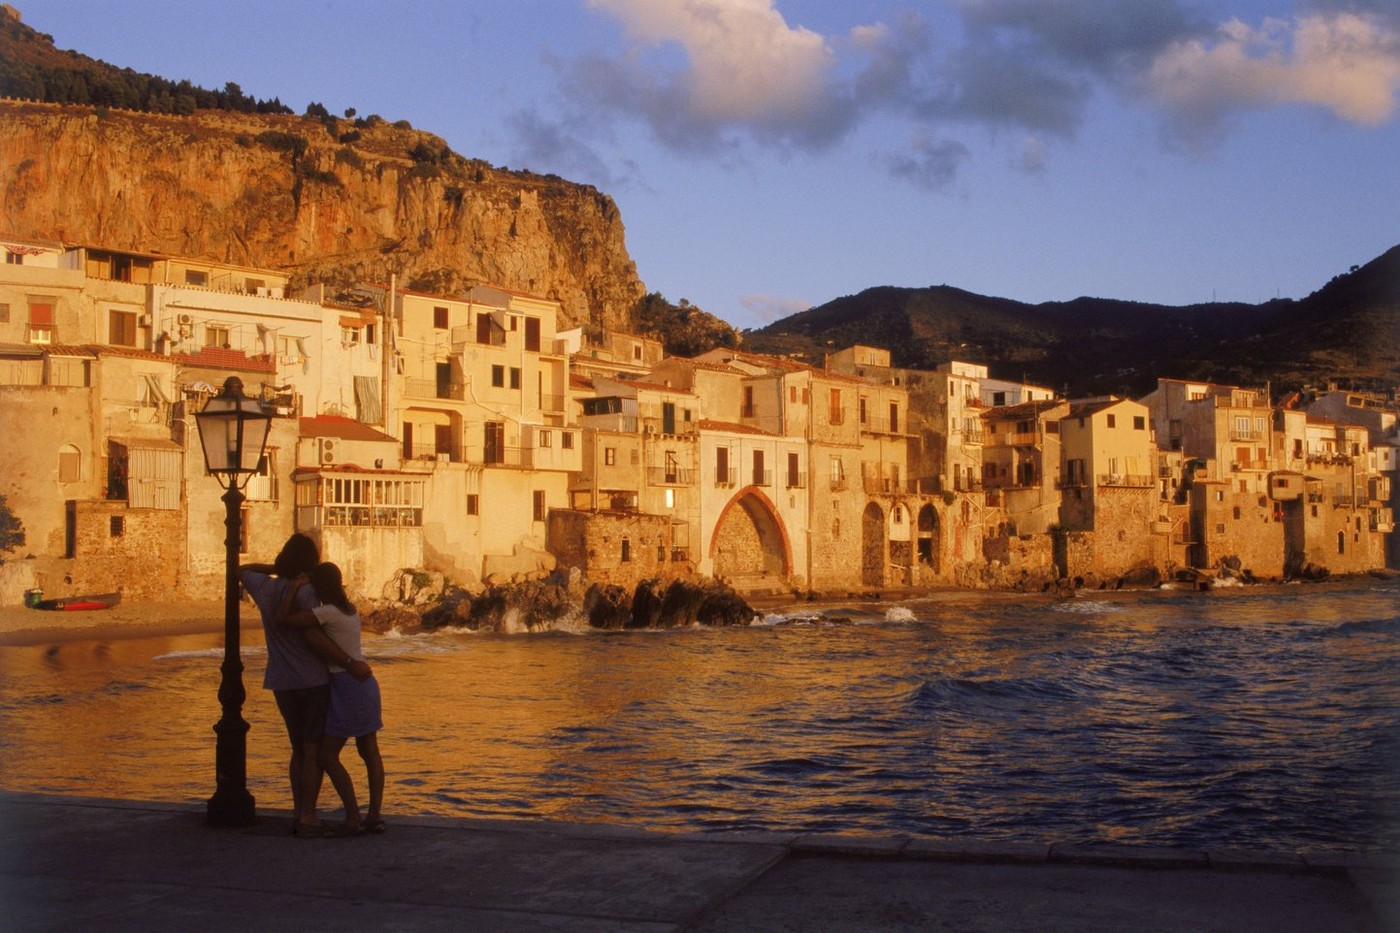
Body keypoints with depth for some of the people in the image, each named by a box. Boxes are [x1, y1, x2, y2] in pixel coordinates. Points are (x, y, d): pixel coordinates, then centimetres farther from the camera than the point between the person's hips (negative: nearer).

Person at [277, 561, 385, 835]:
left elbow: (283, 619, -21)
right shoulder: (351, 611, 11)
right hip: (364, 682, 9)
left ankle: (353, 817, -4)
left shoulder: (328, 612, -15)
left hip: (347, 687, -9)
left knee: (328, 755, -1)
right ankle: (375, 814, 7)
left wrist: (295, 586, -11)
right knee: (369, 752, 9)